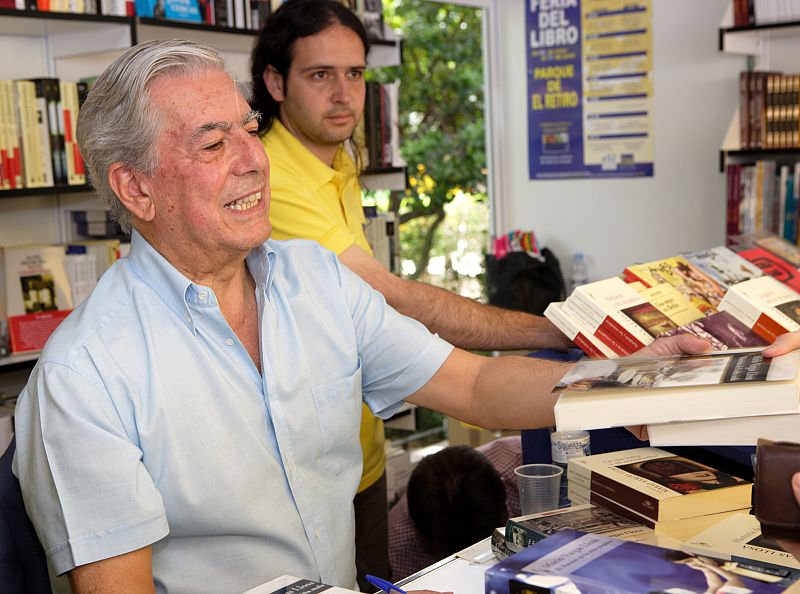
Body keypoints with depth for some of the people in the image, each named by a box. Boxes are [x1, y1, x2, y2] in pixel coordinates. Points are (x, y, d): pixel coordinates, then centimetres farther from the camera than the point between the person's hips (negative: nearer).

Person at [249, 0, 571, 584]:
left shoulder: (340, 165, 7)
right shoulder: (272, 181, -24)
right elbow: (397, 299, -29)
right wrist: (555, 331, -28)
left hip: (361, 456, 9)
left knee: (375, 582, 18)